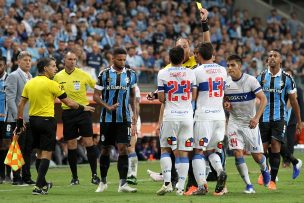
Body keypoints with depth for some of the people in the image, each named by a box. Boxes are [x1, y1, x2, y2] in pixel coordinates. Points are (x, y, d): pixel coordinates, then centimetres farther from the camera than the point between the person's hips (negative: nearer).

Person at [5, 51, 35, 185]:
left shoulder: (30, 77, 17)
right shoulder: (13, 76, -8)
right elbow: (10, 99, -14)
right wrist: (18, 118, -19)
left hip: (30, 119, 7)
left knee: (28, 149, 8)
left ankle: (26, 177, 14)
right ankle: (16, 178, 0)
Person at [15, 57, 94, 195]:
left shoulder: (29, 83, 6)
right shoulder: (51, 84, -11)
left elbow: (21, 104, 8)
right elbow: (69, 103, -6)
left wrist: (20, 122, 14)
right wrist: (83, 108, 9)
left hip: (33, 120, 6)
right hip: (47, 120, -6)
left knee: (39, 153, 17)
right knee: (46, 154, -4)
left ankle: (42, 183, 28)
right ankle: (39, 187, -11)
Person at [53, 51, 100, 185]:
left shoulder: (83, 75, -3)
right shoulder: (58, 77, 4)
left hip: (83, 110, -2)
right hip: (67, 112, 2)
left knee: (89, 142, -7)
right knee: (71, 146, 3)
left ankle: (94, 174, -2)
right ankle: (74, 177, 11)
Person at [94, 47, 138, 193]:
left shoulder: (131, 74, 5)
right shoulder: (104, 74, -2)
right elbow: (96, 96, 0)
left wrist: (135, 114, 9)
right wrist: (107, 107, -15)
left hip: (124, 119, 1)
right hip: (107, 119, -1)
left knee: (123, 148, -10)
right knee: (105, 149, 8)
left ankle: (123, 184, -13)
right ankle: (103, 182, 22)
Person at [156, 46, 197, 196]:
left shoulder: (163, 74, -3)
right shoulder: (190, 73, 3)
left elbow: (161, 99, -2)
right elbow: (194, 96, 8)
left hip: (170, 117, -2)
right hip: (187, 116, 2)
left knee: (165, 149, 11)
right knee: (183, 152, 4)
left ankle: (167, 182, -4)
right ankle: (181, 187, 1)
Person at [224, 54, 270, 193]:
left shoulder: (250, 80, -13)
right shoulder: (225, 83, 0)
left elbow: (263, 99, -14)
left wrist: (256, 118, -25)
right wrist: (226, 104, -8)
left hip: (250, 123, -3)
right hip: (234, 123, 3)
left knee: (257, 156, 1)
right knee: (237, 153, -12)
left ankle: (264, 169, 37)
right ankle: (248, 185, -3)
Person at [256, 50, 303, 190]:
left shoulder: (286, 78, 0)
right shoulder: (261, 77, 4)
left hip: (279, 118, -2)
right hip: (264, 118, 2)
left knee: (275, 147, -12)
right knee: (262, 148, 4)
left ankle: (273, 180, -5)